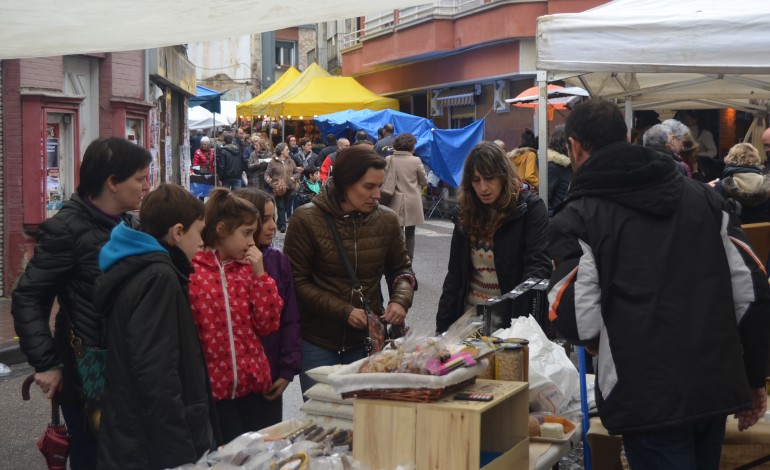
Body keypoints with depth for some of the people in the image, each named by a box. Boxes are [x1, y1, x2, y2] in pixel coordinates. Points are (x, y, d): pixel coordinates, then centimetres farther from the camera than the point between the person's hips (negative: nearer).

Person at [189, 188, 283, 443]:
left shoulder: (248, 268, 7)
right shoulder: (191, 270, -7)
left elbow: (268, 325, 1)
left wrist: (259, 274, -5)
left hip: (250, 384, 5)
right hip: (211, 385, -5)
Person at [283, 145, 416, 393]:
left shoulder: (386, 220, -1)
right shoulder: (307, 220, -10)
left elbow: (401, 268, 12)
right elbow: (296, 282, -10)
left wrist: (400, 300, -9)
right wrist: (344, 311, -19)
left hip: (368, 340, 3)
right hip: (317, 342, -2)